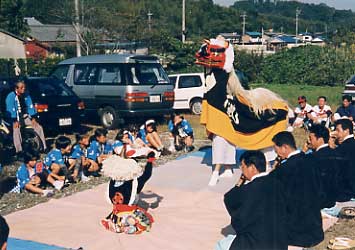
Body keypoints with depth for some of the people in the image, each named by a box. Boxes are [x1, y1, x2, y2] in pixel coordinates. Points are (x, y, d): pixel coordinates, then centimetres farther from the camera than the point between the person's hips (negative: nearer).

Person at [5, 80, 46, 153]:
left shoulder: (26, 95, 4)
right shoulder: (11, 96, -12)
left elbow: (31, 106, 3)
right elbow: (10, 109, -18)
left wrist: (33, 118, -7)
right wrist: (15, 121, -25)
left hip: (26, 116, 4)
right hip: (16, 117, -4)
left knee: (39, 127, -6)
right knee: (16, 130, -26)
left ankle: (45, 147, 0)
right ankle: (19, 151, -24)